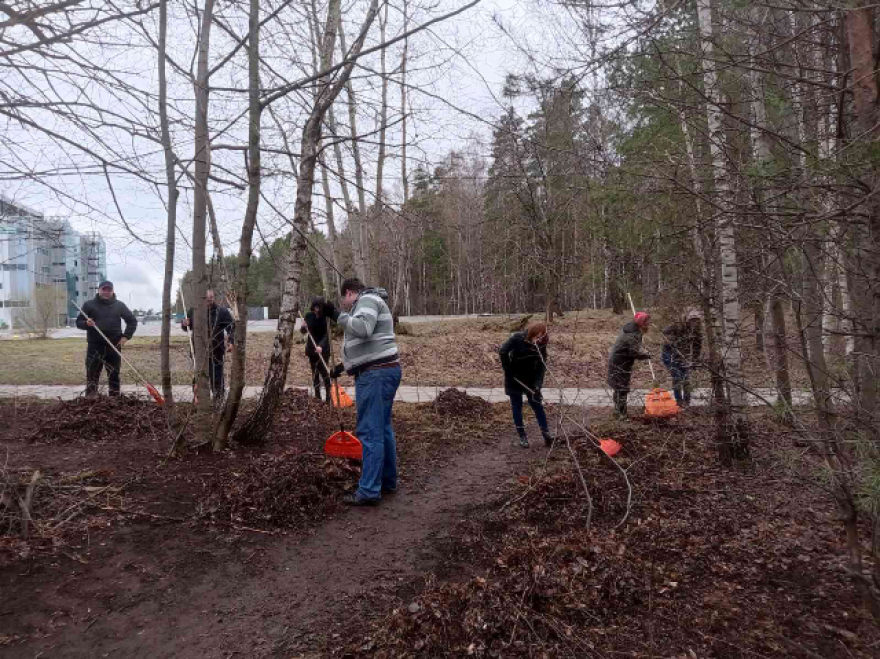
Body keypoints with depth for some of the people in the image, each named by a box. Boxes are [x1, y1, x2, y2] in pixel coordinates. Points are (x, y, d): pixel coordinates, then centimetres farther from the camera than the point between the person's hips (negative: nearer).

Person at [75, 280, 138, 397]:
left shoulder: (119, 305, 7)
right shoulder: (89, 304, 4)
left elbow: (132, 321, 12)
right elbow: (78, 322, 6)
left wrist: (126, 336, 0)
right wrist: (86, 323, -17)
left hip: (114, 346, 1)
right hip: (94, 346, -1)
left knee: (114, 376, 6)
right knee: (92, 376, -1)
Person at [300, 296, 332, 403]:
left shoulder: (326, 318, -14)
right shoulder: (309, 316, -2)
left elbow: (327, 334, -22)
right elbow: (303, 331, 7)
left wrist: (321, 346, -38)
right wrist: (303, 327, -17)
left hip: (323, 349, -4)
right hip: (311, 348, 4)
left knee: (323, 372, -9)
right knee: (315, 373, 9)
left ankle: (329, 396, -2)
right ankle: (317, 396, 16)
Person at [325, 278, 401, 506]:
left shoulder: (367, 299, -6)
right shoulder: (366, 304, 26)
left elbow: (363, 328, -27)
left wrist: (338, 315, -16)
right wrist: (344, 365, 39)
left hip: (376, 374, -11)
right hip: (380, 371, 11)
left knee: (370, 432, -9)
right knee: (383, 429, 16)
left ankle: (369, 492, -5)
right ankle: (388, 481, 26)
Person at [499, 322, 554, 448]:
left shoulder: (541, 346, -13)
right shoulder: (517, 338, -21)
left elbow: (541, 367, -15)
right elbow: (502, 352, -16)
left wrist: (537, 387, -24)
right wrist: (508, 370, -16)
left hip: (530, 379, 2)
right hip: (514, 379, -2)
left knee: (537, 405, 1)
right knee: (516, 406, 5)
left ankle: (546, 434, 6)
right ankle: (522, 436, 13)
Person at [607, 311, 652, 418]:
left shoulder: (631, 327, 5)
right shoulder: (633, 335, -26)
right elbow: (635, 352, -27)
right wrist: (646, 355, -12)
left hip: (616, 361, 10)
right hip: (621, 365, -10)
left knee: (618, 386, 21)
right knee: (622, 389, -4)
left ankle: (618, 408, 35)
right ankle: (622, 414, 2)